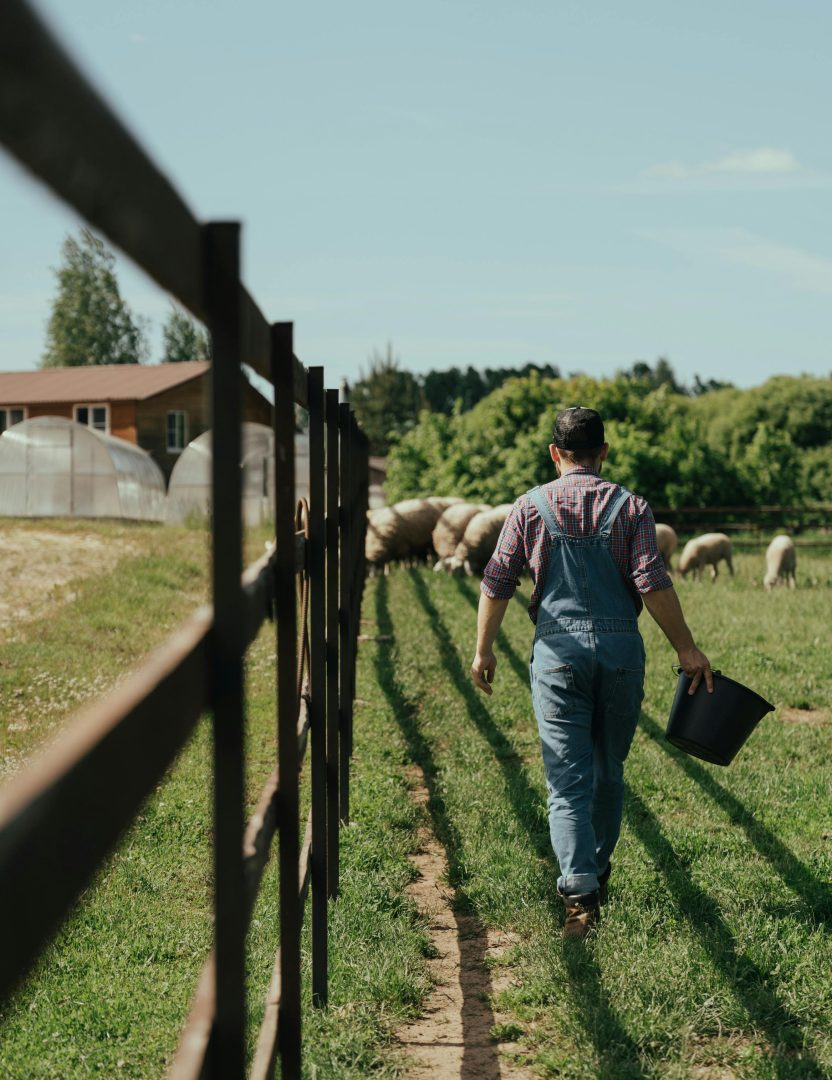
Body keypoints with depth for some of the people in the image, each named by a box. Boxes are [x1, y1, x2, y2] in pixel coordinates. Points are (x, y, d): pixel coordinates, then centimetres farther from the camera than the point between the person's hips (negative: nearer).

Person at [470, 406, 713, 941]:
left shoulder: (531, 507, 3)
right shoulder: (630, 507, 1)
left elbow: (497, 583, 1)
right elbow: (653, 584, -9)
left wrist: (484, 650, 11)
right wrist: (687, 649, -3)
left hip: (558, 652, -1)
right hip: (620, 650, 1)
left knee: (568, 780, -2)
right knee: (610, 771, 19)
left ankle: (580, 895, -15)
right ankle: (598, 871, 34)